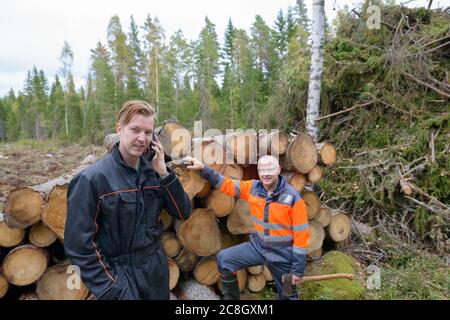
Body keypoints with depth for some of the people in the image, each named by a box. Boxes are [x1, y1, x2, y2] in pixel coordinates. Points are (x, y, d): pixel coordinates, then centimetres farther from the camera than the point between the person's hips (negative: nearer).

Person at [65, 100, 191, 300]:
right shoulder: (92, 178, -16)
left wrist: (163, 174, -16)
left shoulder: (153, 171, -3)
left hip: (156, 266, 5)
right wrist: (111, 290, -13)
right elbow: (79, 244, -14)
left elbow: (184, 213, -4)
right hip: (118, 274, -5)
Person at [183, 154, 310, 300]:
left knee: (287, 295, 13)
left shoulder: (293, 197, -20)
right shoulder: (252, 187, -8)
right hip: (257, 246, 4)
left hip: (282, 254, -3)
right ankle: (231, 297, 18)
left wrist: (298, 270, -14)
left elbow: (301, 235, -16)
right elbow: (226, 184, -3)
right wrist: (203, 168, -17)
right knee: (224, 259, -4)